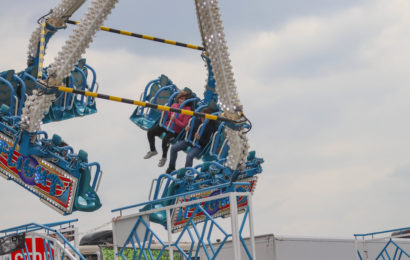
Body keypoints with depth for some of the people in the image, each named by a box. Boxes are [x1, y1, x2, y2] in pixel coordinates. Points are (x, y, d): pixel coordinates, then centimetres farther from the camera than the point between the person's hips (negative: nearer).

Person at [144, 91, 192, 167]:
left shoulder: (187, 110, -14)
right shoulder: (174, 105, 3)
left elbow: (183, 125, -16)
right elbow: (167, 117, 12)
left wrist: (174, 119, -28)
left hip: (175, 131, -7)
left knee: (165, 139, -33)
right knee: (150, 132, -2)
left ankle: (164, 157, -7)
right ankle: (152, 150, 21)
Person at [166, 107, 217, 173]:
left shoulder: (211, 127, -14)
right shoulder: (197, 120, -1)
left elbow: (207, 142, -15)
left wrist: (199, 139, -33)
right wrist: (186, 129, -12)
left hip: (199, 145, -6)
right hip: (189, 140, 6)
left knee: (190, 155, -34)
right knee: (173, 148, -5)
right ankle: (171, 168, 11)